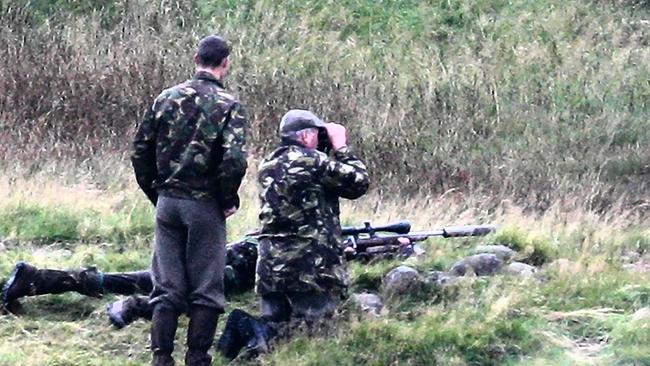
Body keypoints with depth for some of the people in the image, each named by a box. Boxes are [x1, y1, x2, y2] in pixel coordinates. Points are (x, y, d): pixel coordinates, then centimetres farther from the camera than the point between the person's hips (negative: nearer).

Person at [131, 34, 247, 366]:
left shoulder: (166, 99, 4)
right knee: (205, 288, 6)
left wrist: (155, 194, 15)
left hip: (167, 203, 4)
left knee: (166, 287, 9)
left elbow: (140, 151, 6)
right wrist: (228, 200, -5)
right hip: (205, 207, -4)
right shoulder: (228, 105, -9)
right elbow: (234, 160, -19)